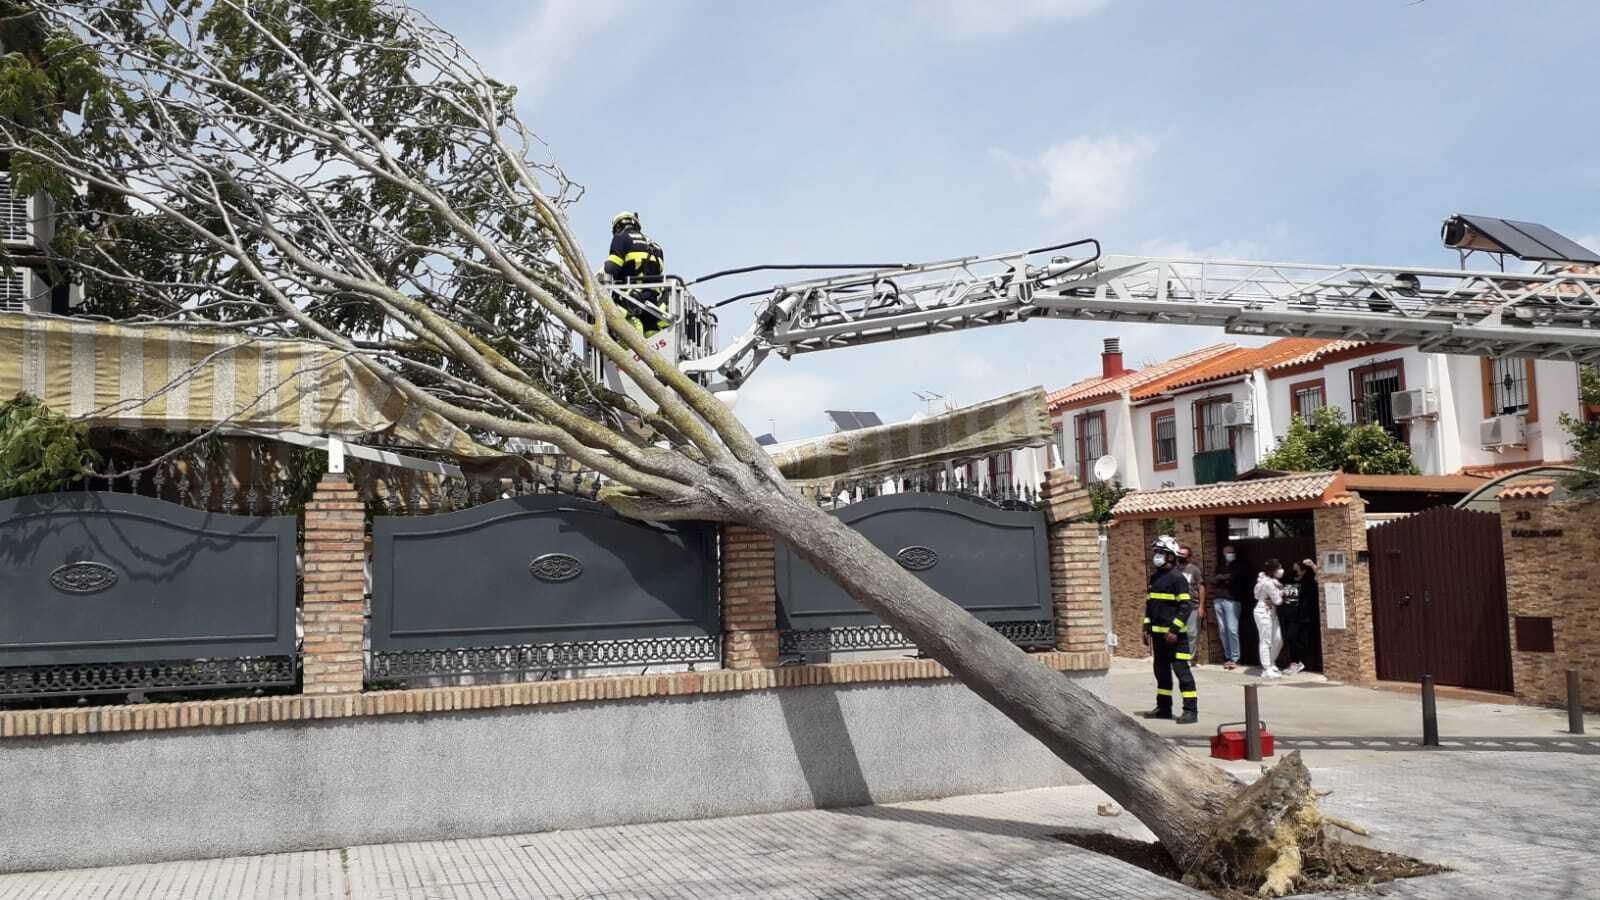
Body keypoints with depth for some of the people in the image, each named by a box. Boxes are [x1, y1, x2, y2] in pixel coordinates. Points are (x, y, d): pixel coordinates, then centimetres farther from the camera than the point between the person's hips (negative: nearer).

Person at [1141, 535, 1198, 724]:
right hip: (1158, 633, 9)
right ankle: (1163, 707, 25)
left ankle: (1191, 710, -5)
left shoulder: (1178, 578, -11)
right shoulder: (1155, 578, 14)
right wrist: (1147, 627, 16)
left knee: (1181, 670, -7)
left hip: (1174, 634, -9)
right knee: (1161, 670, 15)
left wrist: (1174, 629, -20)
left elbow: (1186, 606, -16)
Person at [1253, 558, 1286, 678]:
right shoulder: (1268, 583, -23)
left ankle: (1271, 664, 28)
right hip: (1263, 613, -9)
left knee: (1278, 640, 11)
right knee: (1266, 641, -6)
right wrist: (1281, 594, 1)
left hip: (1272, 612, 9)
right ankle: (1267, 670, -2)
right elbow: (1277, 600, -16)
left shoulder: (1273, 580, 7)